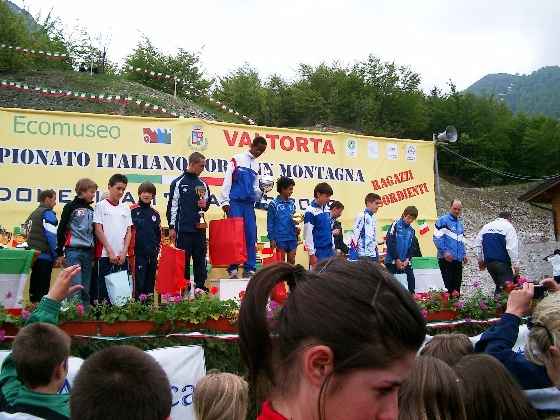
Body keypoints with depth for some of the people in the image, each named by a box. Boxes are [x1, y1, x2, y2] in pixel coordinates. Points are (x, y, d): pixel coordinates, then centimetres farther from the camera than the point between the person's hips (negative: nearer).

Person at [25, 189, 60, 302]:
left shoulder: (33, 214, 20)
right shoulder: (48, 213, -6)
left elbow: (27, 235, 21)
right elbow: (51, 236, -14)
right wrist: (56, 256, -12)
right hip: (44, 256, -8)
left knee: (34, 288, 12)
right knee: (42, 289, -8)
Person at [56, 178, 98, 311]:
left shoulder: (91, 210, 17)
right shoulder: (71, 206, 0)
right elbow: (61, 230, -3)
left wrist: (95, 252, 20)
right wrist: (60, 254, -6)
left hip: (88, 253, 6)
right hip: (73, 251, -6)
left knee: (86, 290, 4)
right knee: (75, 287, -13)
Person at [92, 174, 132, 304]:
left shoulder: (126, 208, 13)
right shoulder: (101, 206, 1)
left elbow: (129, 232, 11)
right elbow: (98, 230, -4)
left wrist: (124, 253, -1)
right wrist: (110, 252, -9)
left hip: (122, 256, 4)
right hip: (105, 255, -4)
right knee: (104, 289, -1)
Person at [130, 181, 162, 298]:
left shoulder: (155, 213, 13)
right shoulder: (132, 210, -2)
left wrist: (158, 253, 11)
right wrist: (131, 253, -9)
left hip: (152, 256, 5)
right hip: (138, 254, -5)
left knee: (150, 285, 10)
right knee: (138, 285, -6)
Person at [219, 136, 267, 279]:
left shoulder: (256, 166, 17)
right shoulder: (236, 159, 2)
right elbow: (227, 181, -3)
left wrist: (260, 194, -1)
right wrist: (225, 201, -9)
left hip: (249, 204, 5)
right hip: (235, 203, -5)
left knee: (251, 236, 1)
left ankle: (249, 268, 6)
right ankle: (232, 268, -1)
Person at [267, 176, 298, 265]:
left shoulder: (292, 203, 9)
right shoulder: (274, 204, -5)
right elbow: (270, 222, -4)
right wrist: (271, 239, -8)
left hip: (292, 238, 5)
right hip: (280, 238, -5)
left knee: (291, 261, 9)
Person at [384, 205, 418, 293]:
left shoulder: (411, 230, 13)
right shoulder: (395, 225, -5)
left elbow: (412, 247, 10)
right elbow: (390, 242, -11)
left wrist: (407, 260, -6)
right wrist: (397, 259, -12)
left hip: (406, 262, 5)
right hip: (393, 261, -5)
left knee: (411, 281, -1)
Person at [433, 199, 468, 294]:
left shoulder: (460, 224, 20)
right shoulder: (443, 220, -3)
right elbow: (437, 237, -11)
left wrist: (464, 254, 13)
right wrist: (444, 251, -19)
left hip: (458, 259, 7)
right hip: (446, 258, -7)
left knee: (457, 284, 8)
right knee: (447, 284, -7)